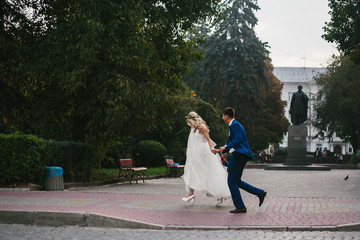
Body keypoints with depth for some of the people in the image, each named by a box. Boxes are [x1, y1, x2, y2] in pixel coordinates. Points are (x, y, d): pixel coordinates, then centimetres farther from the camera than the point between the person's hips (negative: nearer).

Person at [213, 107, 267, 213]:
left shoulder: (235, 125, -10)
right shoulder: (234, 125, 22)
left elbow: (238, 139, -24)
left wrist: (226, 147, -25)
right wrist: (220, 150, 26)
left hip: (239, 155, -10)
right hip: (238, 155, 10)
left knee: (232, 182, -5)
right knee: (236, 181, 14)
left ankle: (240, 207, -2)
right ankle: (260, 193, 13)